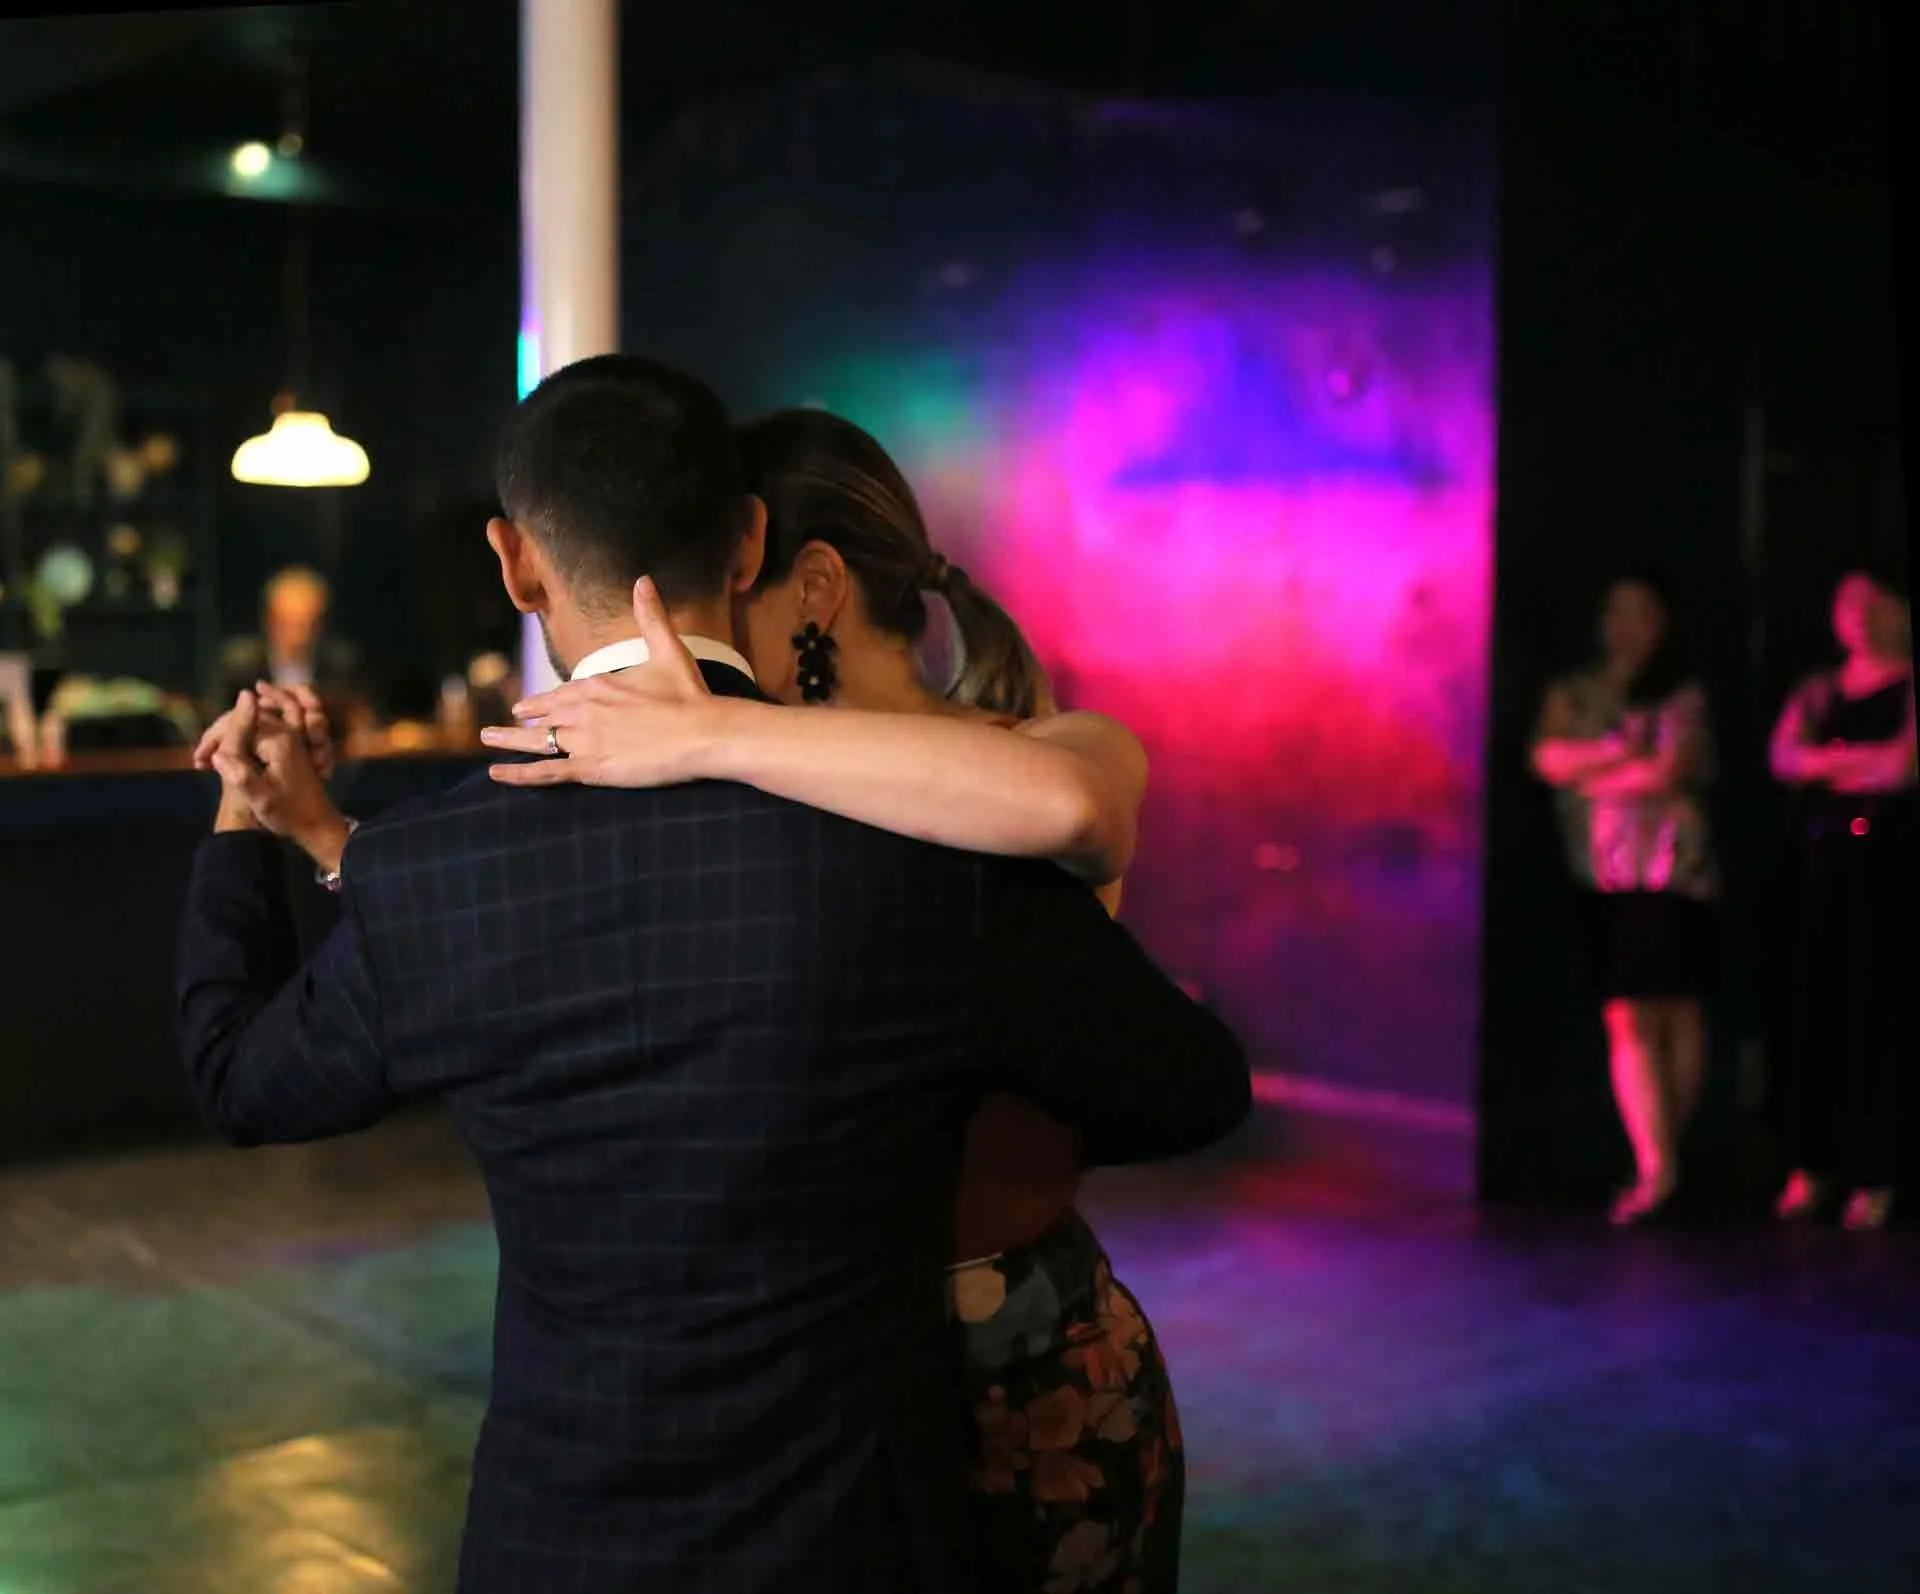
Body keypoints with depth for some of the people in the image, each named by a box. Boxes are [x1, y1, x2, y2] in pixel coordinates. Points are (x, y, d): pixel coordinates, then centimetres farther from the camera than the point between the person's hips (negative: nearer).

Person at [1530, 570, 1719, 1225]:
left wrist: (1588, 778, 0)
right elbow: (1547, 755, 1)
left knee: (1679, 1013, -4)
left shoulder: (1683, 695, 4)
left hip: (1670, 870, -3)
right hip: (1601, 875, 3)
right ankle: (1655, 1164, 0)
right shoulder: (1573, 694, 16)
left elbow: (1670, 771, -9)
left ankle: (1663, 1154, 7)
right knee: (1627, 1021, -2)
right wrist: (1620, 752, -10)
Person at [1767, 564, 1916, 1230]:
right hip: (1819, 858, 4)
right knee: (1813, 1005, 1)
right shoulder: (1817, 692, 18)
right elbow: (1783, 756, 3)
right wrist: (1863, 761, -10)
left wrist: (1826, 762, -1)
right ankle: (1811, 1164, 6)